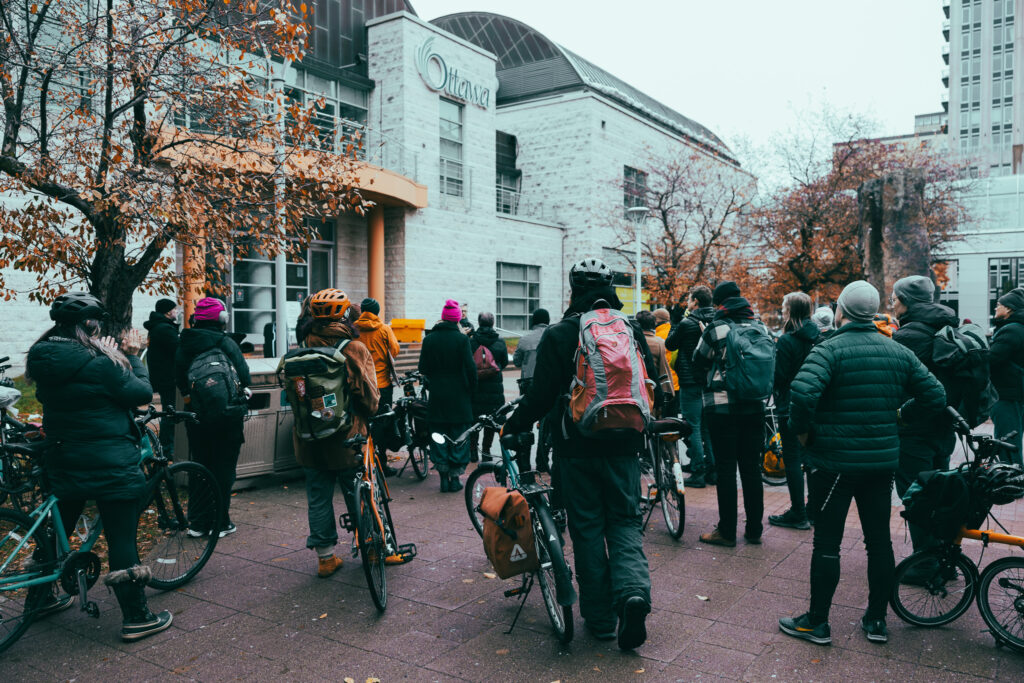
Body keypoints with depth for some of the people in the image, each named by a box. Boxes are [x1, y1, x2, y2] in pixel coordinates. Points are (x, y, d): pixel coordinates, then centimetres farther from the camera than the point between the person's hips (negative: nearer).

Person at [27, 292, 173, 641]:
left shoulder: (43, 359, 3)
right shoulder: (98, 362, -20)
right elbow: (142, 393, -13)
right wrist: (133, 355, 0)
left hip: (64, 462, 8)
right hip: (110, 465, -7)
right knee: (121, 540, 1)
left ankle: (41, 598, 41)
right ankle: (136, 618, 9)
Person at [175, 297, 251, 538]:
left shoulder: (183, 346, 3)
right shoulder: (226, 343, -13)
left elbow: (179, 380, 6)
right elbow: (243, 376, -12)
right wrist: (243, 391, 7)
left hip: (196, 416, 5)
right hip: (226, 416, -5)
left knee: (200, 466, 14)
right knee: (223, 468, 4)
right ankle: (221, 523, 8)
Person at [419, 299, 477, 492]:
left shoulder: (429, 339, 0)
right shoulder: (461, 339, -9)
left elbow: (423, 368, 2)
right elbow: (470, 367, -11)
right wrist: (471, 389, 2)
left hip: (437, 396, 2)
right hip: (459, 395, -2)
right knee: (458, 436, 7)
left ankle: (443, 478, 10)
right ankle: (455, 478, 9)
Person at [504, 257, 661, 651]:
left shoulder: (559, 334, -6)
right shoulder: (631, 331, 5)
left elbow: (542, 395, -9)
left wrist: (513, 426, 7)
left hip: (577, 447, -2)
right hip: (624, 445, 3)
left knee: (587, 529, 8)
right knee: (624, 522, 13)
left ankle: (600, 617, 15)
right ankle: (634, 590, -10)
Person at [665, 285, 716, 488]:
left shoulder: (687, 323, -13)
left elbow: (670, 344, 0)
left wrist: (676, 324, 7)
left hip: (691, 382, -6)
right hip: (711, 382, 6)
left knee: (693, 427, -1)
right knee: (708, 427, 13)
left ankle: (697, 473, 0)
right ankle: (712, 471, 18)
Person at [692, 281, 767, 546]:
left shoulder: (716, 328, -8)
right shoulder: (760, 327, 5)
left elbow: (698, 365, 2)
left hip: (722, 407, -4)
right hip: (755, 406, 5)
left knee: (726, 468, 1)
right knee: (752, 467, 11)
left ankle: (727, 532, 6)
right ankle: (754, 530, 18)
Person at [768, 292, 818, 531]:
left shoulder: (786, 341, -16)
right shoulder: (817, 338, 4)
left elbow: (778, 376, -16)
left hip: (791, 408, -7)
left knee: (792, 459, 0)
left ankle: (798, 514, 5)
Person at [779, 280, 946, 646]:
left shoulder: (829, 349, -14)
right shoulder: (899, 351, 5)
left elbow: (803, 392, -30)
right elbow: (935, 395, 6)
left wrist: (802, 430, -14)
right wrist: (897, 415, 13)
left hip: (834, 462, -5)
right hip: (883, 462, 6)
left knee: (827, 543, 3)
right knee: (879, 540, 15)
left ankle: (817, 622, 14)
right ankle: (877, 620, 26)